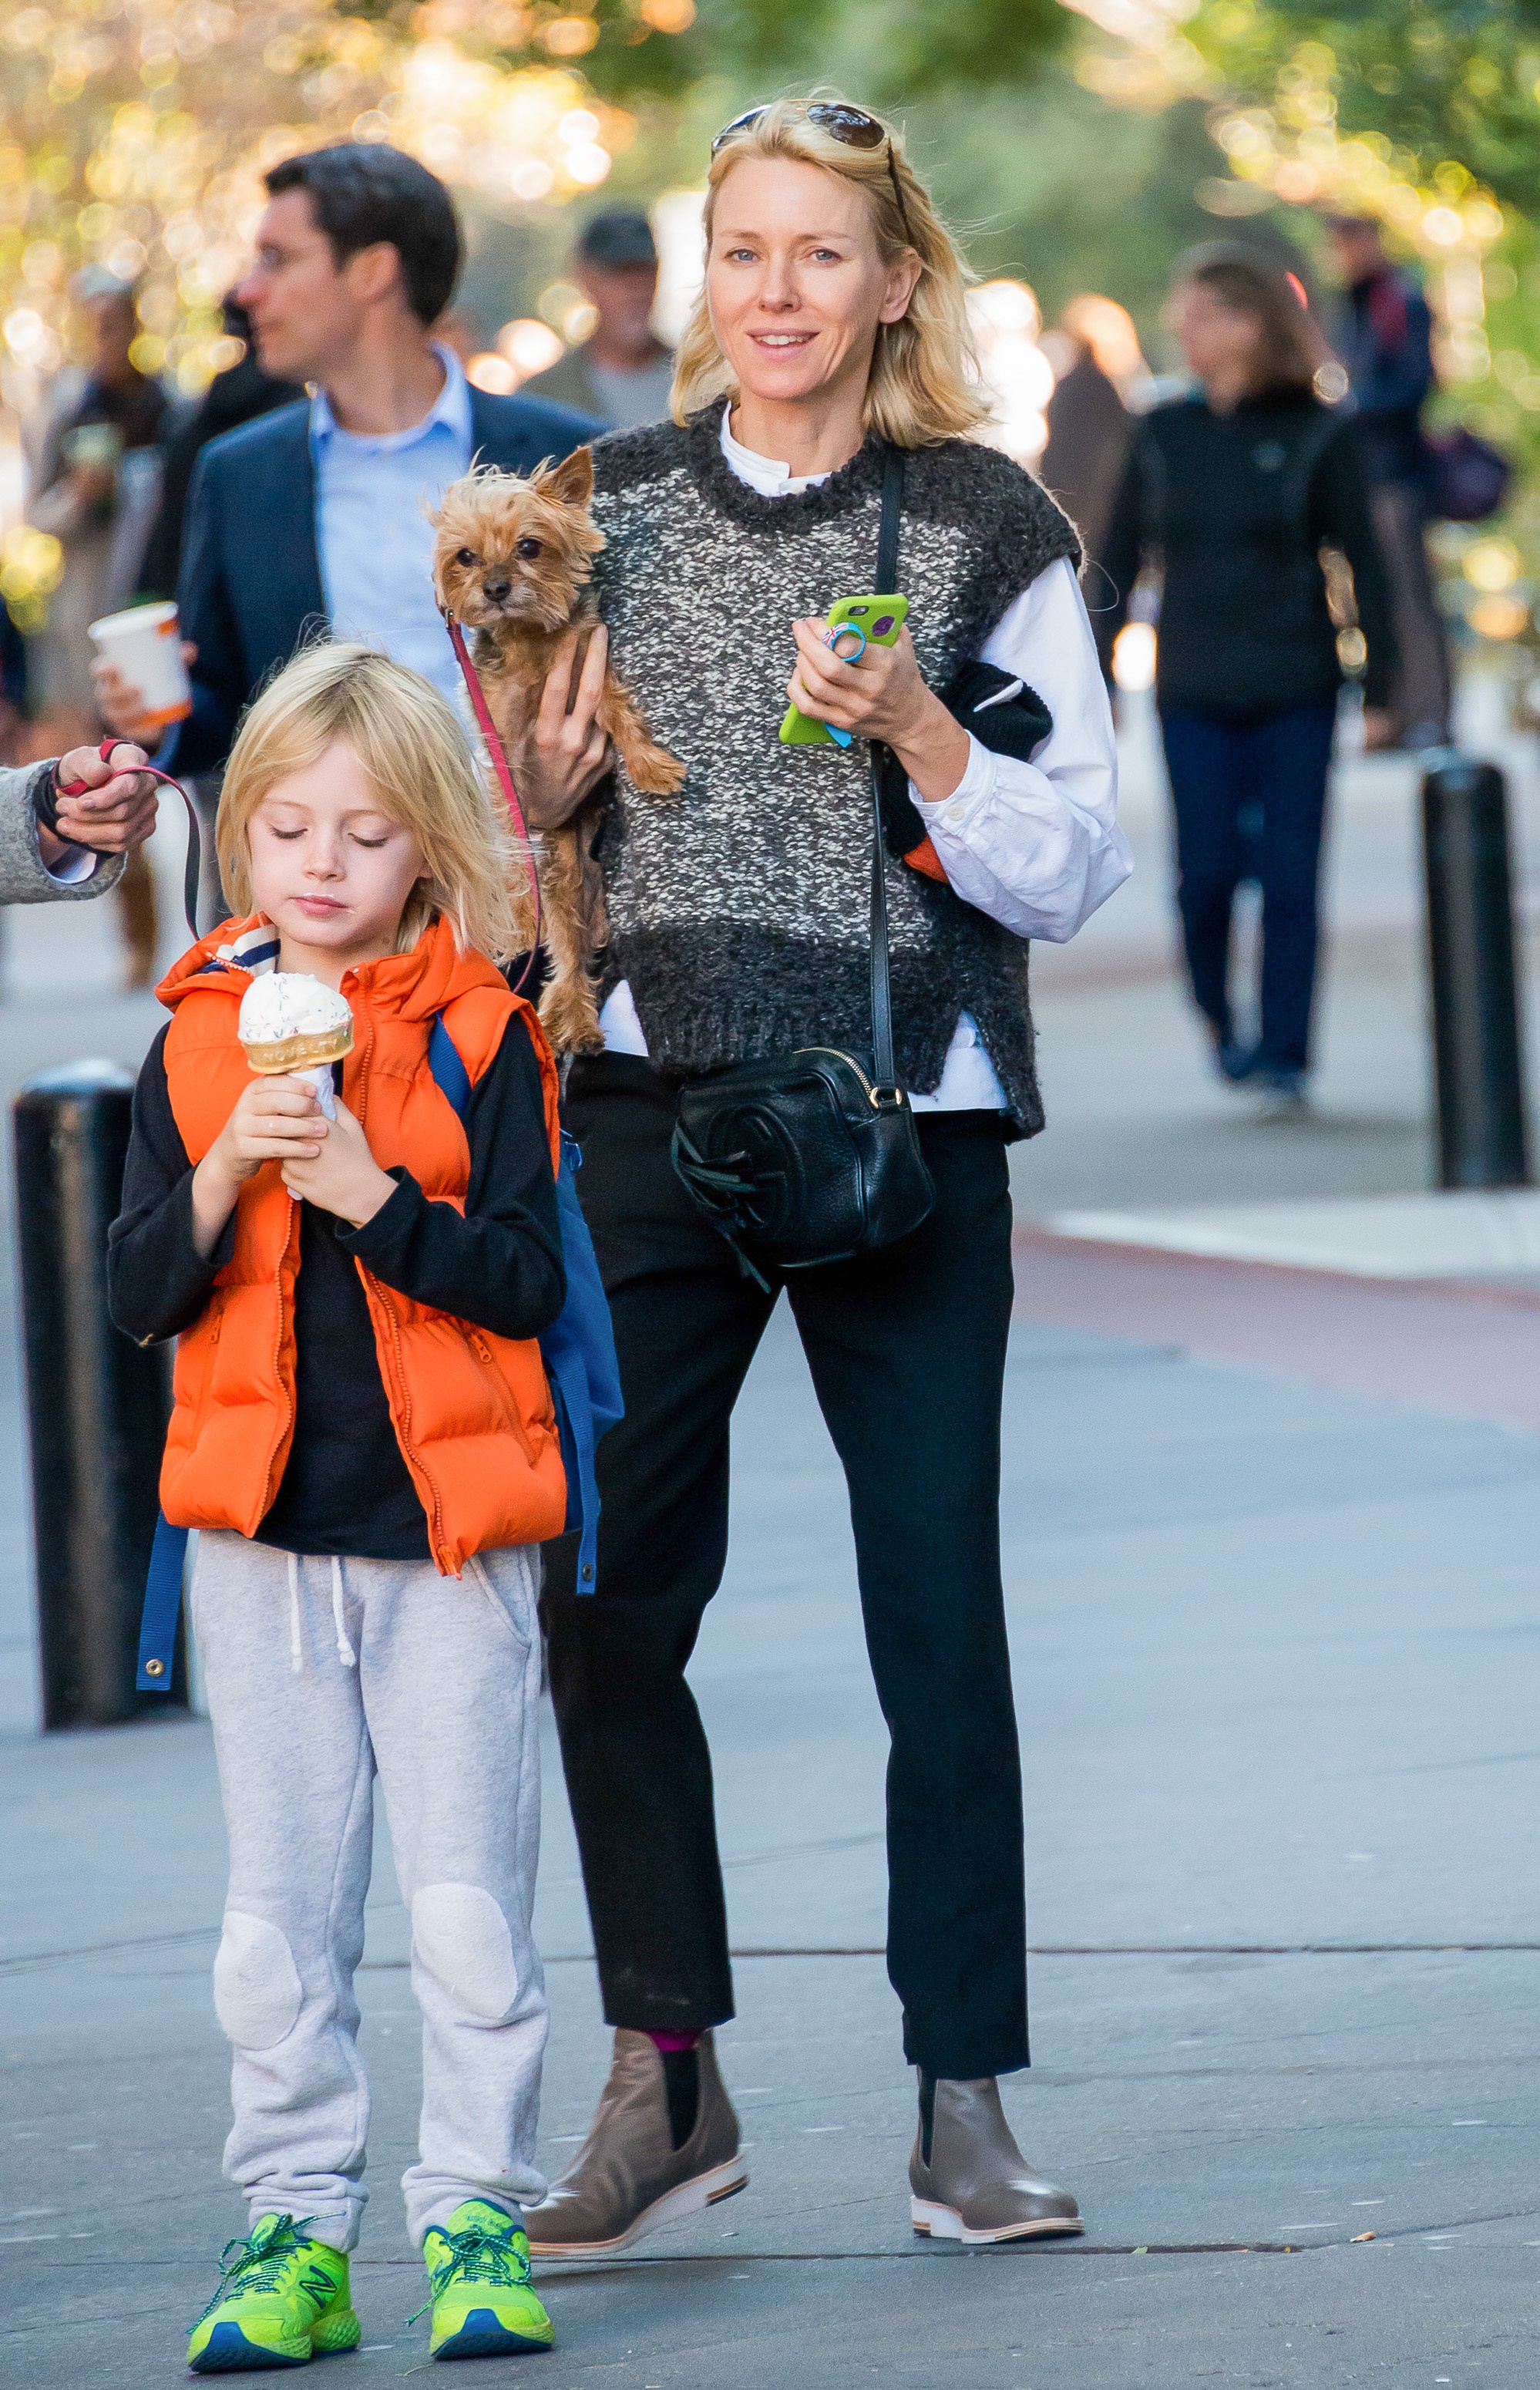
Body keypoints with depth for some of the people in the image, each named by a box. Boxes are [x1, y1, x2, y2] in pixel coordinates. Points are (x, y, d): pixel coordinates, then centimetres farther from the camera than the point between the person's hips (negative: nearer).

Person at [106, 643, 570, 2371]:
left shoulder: (480, 1034, -2)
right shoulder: (197, 1042, 6)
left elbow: (524, 1281, -9)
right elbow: (139, 1293, 1)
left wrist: (371, 1193, -20)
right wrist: (225, 1170, -15)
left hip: (449, 1530, -3)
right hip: (262, 1536, 3)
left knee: (467, 1907, -2)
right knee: (277, 1919, 6)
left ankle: (473, 2217, 7)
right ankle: (296, 2229, 11)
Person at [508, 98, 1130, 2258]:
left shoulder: (989, 532, 0)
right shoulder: (605, 511, 7)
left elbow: (1075, 873, -2)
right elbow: (512, 832, 15)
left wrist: (923, 737, -17)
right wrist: (529, 795, -7)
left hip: (908, 1127, -2)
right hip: (649, 1107, 2)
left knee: (939, 1616, 0)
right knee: (606, 1604, 1)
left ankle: (966, 2102, 7)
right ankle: (668, 2082, 13)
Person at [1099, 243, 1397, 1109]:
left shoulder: (1318, 434, -3)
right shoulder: (1164, 434, 5)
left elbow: (1364, 561, 0)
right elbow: (1122, 556, 9)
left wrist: (1379, 688, -3)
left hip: (1294, 689, -2)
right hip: (1194, 695, 2)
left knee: (1289, 876, -3)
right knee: (1207, 870, -5)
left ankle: (1285, 1056, 5)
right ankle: (1222, 1024, 20)